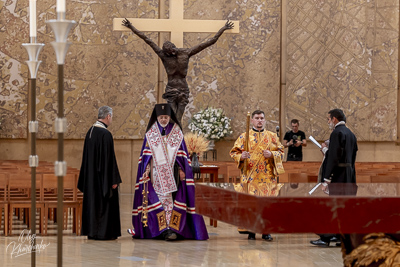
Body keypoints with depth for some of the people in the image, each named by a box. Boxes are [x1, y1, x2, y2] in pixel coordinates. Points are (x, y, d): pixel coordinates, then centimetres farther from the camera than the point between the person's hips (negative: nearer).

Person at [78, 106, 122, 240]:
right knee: (104, 203, -1)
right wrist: (114, 179, -16)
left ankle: (91, 231, 16)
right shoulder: (105, 134, -18)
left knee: (92, 202, 12)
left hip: (91, 176, 8)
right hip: (103, 176, -8)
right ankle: (104, 232, 2)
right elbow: (109, 158, -19)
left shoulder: (90, 131, 8)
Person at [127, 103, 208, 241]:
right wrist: (146, 170, -2)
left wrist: (181, 169, -1)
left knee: (171, 199, -7)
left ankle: (170, 229, -11)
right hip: (157, 172, 0)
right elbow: (146, 155, 7)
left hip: (172, 172, 0)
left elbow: (181, 153, 7)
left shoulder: (176, 133, 6)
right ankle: (167, 230, -11)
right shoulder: (151, 134, 7)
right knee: (160, 198, -8)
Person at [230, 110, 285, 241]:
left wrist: (271, 154, -8)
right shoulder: (244, 136, 8)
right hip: (250, 175, -1)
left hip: (267, 175, 1)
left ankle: (266, 231, 4)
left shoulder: (272, 136, 12)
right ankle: (251, 230, 0)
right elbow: (234, 152, 6)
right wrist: (241, 156, -15)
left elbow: (281, 152, 11)